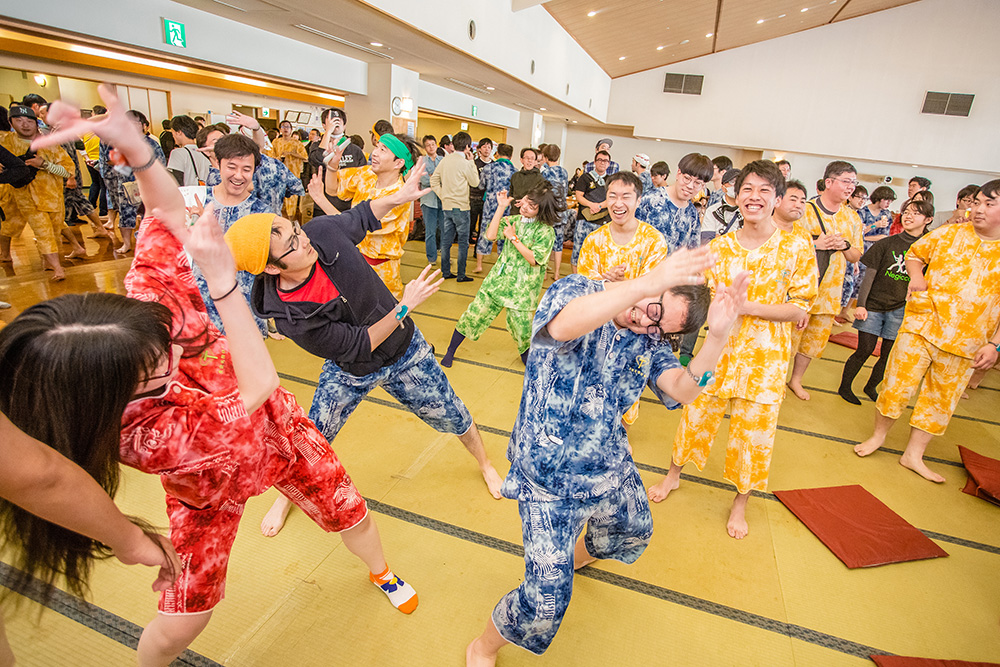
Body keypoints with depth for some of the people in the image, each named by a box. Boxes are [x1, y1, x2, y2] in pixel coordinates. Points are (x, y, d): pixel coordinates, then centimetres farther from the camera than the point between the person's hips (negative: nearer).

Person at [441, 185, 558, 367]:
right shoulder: (514, 220, 6)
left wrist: (513, 238, -16)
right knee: (476, 312, 4)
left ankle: (527, 358, 29)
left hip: (523, 287, -4)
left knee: (521, 325, -4)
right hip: (499, 278, 4)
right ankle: (450, 351, 21)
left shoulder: (546, 230, -10)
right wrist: (501, 207, -6)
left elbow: (534, 260, -17)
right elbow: (490, 235, -5)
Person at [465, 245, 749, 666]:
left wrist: (718, 335, -31)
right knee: (546, 601, -5)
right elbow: (563, 326, -41)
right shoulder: (575, 290, -16)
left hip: (610, 469, 7)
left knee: (633, 535, 30)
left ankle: (581, 555, 65)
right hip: (549, 479, -6)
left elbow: (683, 389, -15)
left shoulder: (648, 341, 0)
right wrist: (647, 284, -51)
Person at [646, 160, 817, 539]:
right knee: (696, 416, 14)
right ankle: (674, 475, 39)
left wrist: (746, 306, -20)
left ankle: (740, 501, 33)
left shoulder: (797, 249, -8)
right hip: (719, 350, 2)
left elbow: (799, 310, -9)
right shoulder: (719, 247, 0)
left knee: (754, 432, 9)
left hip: (765, 358, -2)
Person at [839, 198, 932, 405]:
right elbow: (870, 275, -3)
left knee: (889, 354, 7)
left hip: (901, 308, 2)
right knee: (865, 350, -2)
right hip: (874, 304, -2)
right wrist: (860, 304, -8)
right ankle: (845, 387, 14)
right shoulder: (887, 243, -2)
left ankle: (871, 387, 28)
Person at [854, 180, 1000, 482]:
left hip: (965, 343, 1)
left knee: (941, 398, 11)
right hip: (921, 327, -1)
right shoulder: (949, 233, 0)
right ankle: (879, 435, 25)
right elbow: (914, 253, 15)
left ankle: (914, 454, 27)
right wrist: (916, 275, -6)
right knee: (897, 384, 1)